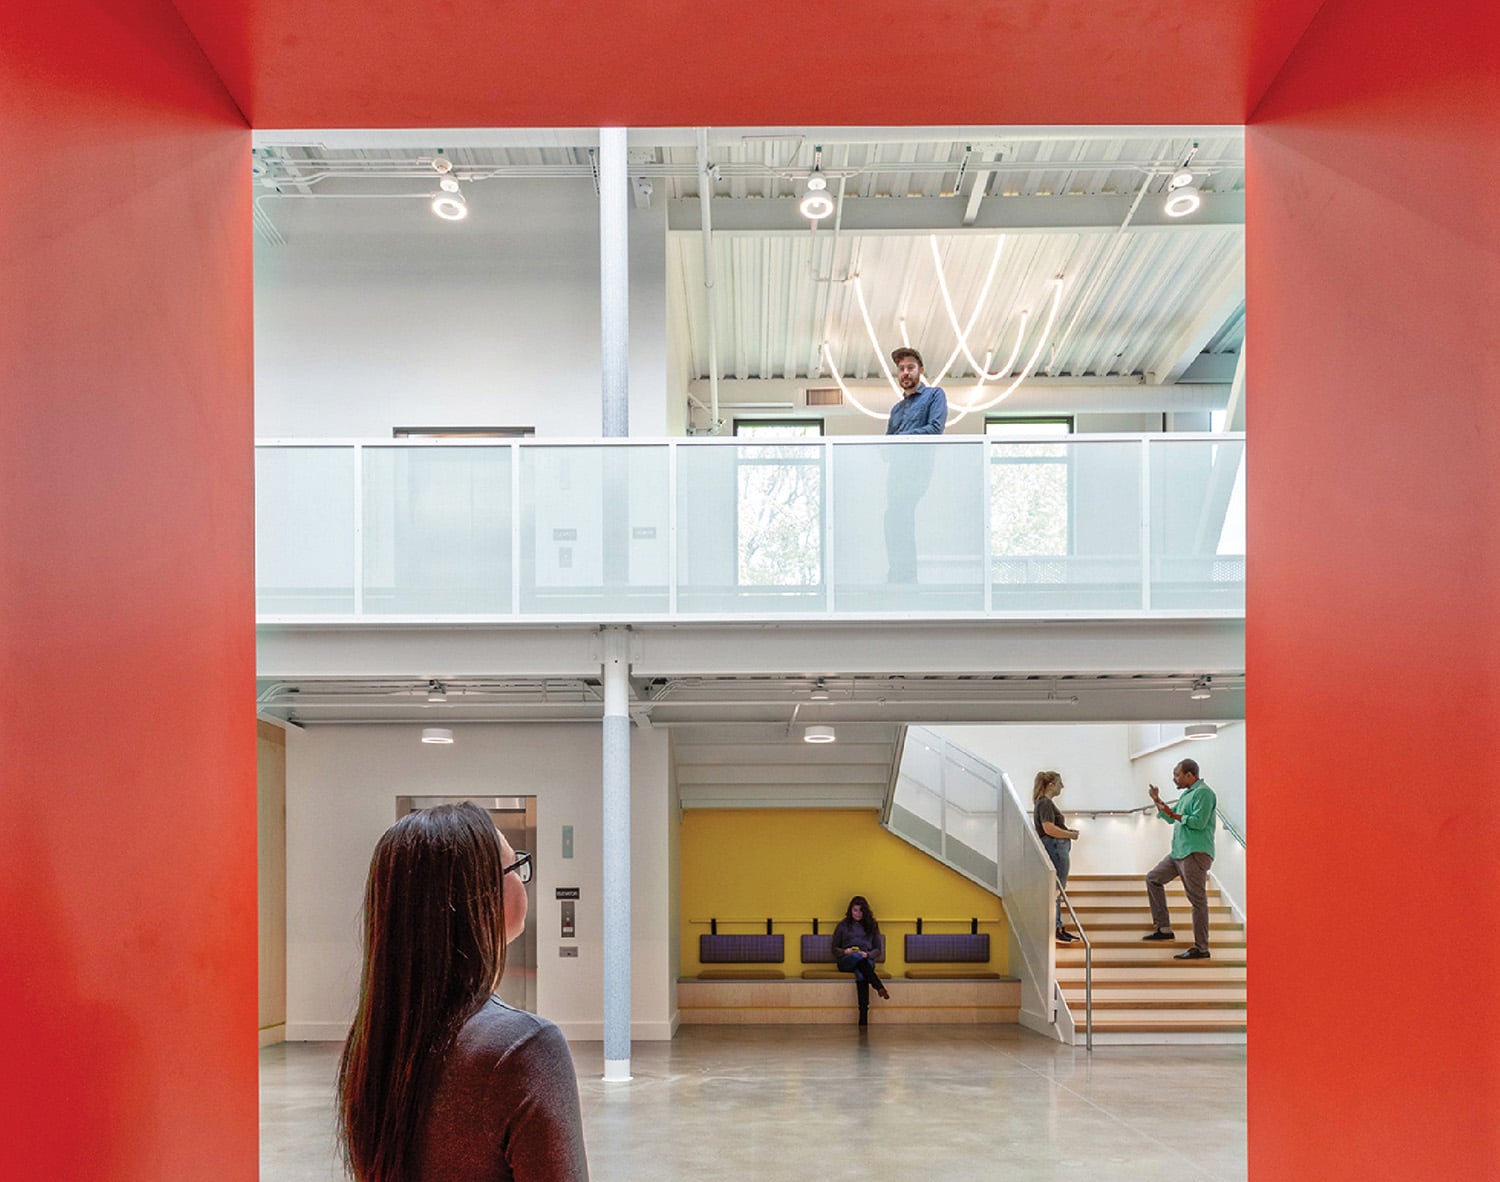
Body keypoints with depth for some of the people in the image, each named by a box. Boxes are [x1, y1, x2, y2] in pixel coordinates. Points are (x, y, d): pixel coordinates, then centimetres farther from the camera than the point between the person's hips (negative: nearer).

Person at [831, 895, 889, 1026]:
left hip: (866, 960, 0)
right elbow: (835, 948, 16)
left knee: (861, 974, -40)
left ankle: (863, 1019, -54)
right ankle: (879, 987, -55)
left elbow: (877, 949, 16)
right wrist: (845, 951, -8)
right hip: (846, 962, 0)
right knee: (857, 957, -41)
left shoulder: (872, 925, 19)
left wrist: (868, 954, -7)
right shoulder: (843, 925, 17)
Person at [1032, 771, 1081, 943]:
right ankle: (1054, 930, -3)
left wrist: (1067, 831, 11)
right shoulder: (1045, 803, -15)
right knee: (1056, 890, -7)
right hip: (1054, 848, -11)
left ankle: (1058, 927, 20)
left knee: (1057, 890, 14)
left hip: (1056, 849, 11)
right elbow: (1049, 829, -23)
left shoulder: (1044, 802, 17)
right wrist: (1070, 835, -13)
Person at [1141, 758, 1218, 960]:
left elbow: (1198, 821, -22)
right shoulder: (1186, 794, 20)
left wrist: (1175, 815, -14)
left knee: (1197, 899, -9)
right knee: (1153, 878, 16)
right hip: (1179, 852, 11)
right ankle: (1164, 928, 17)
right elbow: (1170, 817, 27)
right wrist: (1157, 801, 15)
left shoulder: (1203, 793, -11)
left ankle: (1201, 948, -7)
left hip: (1196, 853, -11)